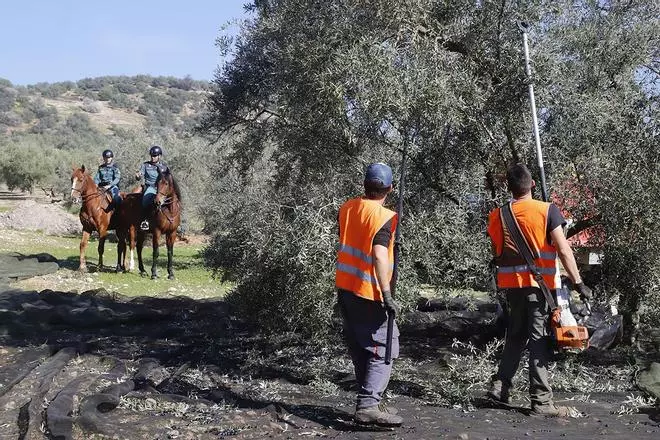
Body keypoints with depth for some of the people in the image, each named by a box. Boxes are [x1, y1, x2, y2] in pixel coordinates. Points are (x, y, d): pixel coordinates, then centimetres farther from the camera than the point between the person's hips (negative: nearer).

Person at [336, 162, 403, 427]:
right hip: (368, 294, -7)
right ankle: (368, 405, -14)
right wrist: (387, 295, -24)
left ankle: (368, 400, 22)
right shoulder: (384, 217, -15)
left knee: (360, 351, 15)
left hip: (345, 288, 7)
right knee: (382, 351, -3)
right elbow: (379, 256, -25)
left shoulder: (347, 208, 5)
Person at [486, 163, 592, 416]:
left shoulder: (497, 216, 4)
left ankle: (499, 387, 16)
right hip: (541, 284, -4)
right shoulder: (547, 211, -9)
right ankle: (541, 401, -1)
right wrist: (578, 283, -11)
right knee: (539, 341, -1)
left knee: (516, 337, 18)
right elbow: (564, 250, -13)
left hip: (511, 284, 4)